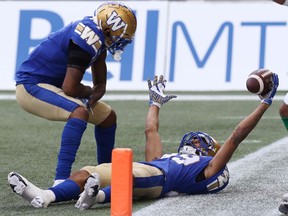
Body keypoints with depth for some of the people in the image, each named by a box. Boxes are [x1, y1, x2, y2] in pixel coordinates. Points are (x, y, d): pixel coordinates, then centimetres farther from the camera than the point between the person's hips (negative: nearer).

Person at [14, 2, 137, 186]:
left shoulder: (97, 36, 4)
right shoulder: (89, 38, -27)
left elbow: (100, 85, 9)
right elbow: (70, 87, -29)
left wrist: (90, 100, -13)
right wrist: (90, 92, -7)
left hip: (51, 86, 10)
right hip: (31, 86, -10)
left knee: (108, 116, 14)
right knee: (80, 112, -34)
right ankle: (61, 181, -38)